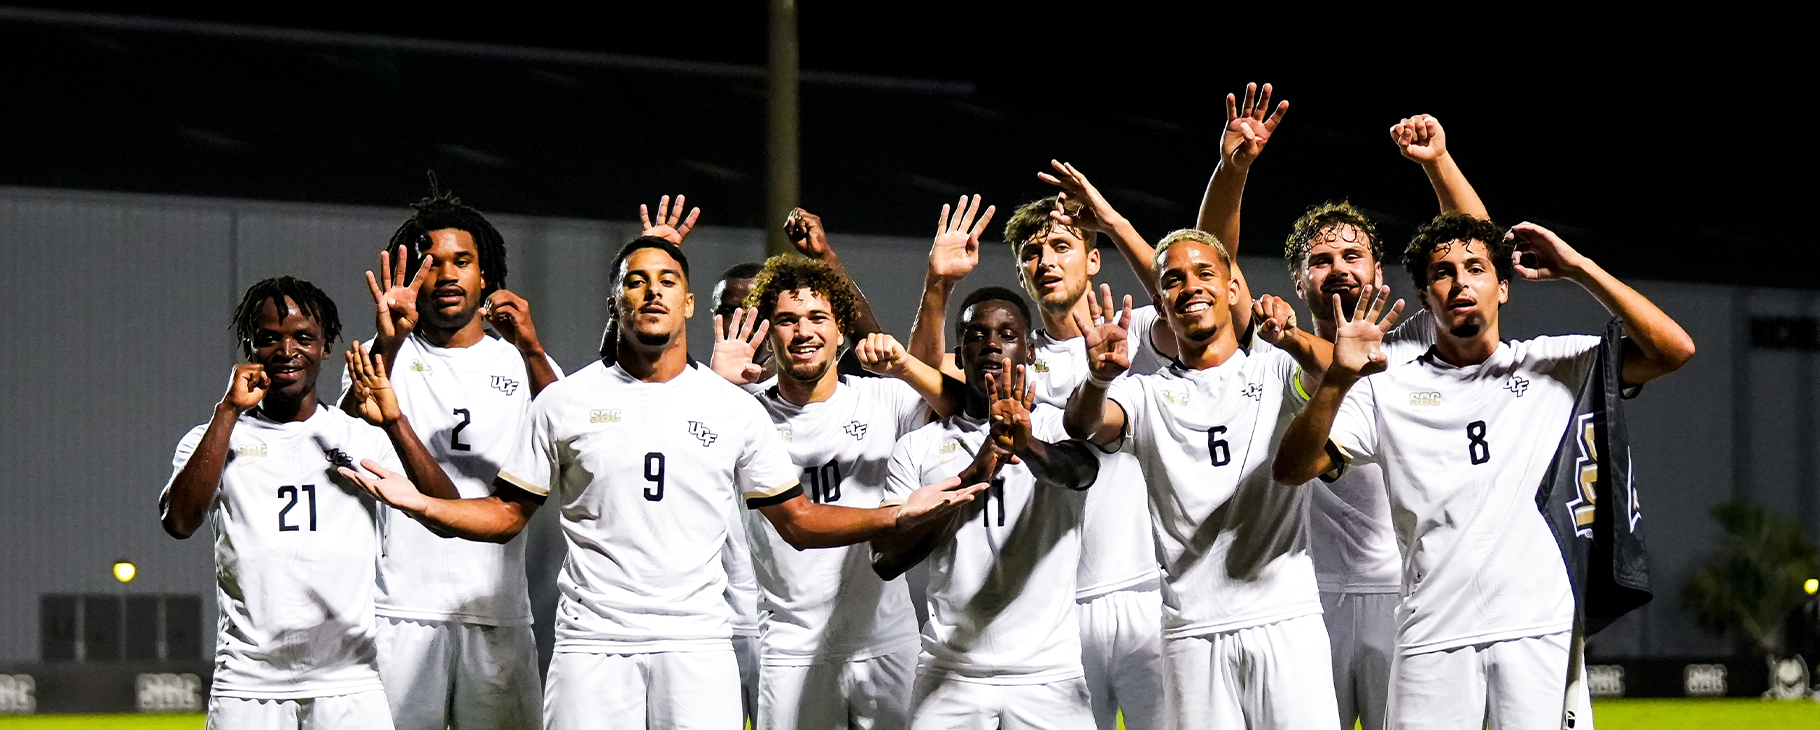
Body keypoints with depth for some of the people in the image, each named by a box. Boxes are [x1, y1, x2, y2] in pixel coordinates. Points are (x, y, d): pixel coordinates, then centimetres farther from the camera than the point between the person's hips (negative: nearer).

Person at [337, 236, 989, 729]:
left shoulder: (733, 409, 9)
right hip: (592, 641, 0)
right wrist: (419, 504, -7)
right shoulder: (566, 403, 7)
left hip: (696, 641, 1)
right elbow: (506, 515, 10)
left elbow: (798, 521, 12)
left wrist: (899, 515, -1)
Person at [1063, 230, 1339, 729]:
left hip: (1287, 617, -1)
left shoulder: (1274, 370, 10)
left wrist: (1291, 340, -33)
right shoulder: (1148, 394, 11)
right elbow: (1084, 425, -8)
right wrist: (1100, 377, -32)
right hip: (1192, 629, 1)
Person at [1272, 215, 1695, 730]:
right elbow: (1292, 469, 1)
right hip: (1433, 642, 0)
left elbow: (1674, 350, 1)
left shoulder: (1553, 366, 11)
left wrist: (1578, 269, -1)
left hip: (1541, 630, 0)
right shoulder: (1387, 391, 10)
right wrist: (1338, 379, -15)